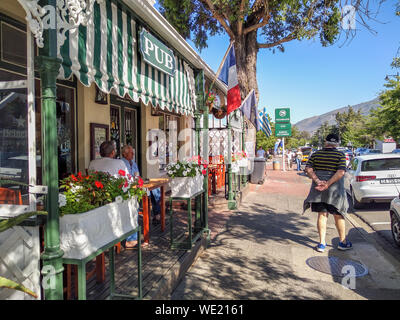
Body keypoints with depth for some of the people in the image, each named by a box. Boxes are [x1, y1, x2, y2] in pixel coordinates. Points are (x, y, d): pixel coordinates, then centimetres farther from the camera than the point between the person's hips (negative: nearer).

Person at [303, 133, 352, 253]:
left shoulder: (316, 154, 5)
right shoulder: (340, 155, -4)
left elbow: (308, 169, -4)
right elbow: (341, 172, -16)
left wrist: (317, 181, -12)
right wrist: (328, 184, -18)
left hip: (318, 190, 2)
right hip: (335, 189, -2)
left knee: (322, 215, 7)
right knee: (338, 216, 12)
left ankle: (322, 243, 6)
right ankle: (342, 242, 25)